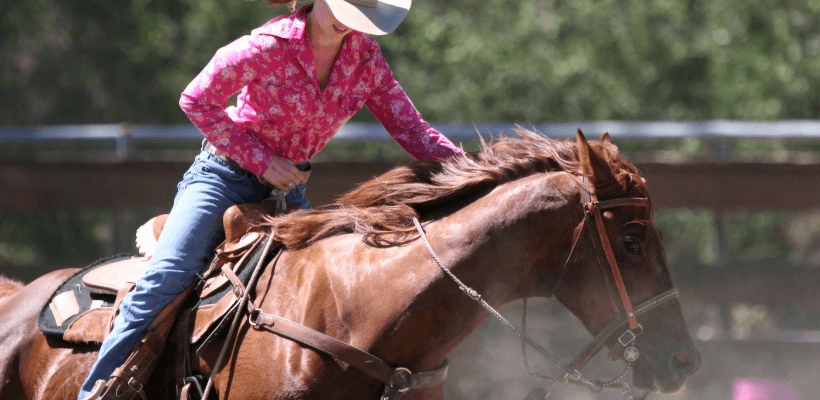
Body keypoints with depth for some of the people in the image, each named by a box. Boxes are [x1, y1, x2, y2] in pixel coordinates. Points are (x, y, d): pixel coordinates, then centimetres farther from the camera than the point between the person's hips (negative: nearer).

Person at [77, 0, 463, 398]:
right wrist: (262, 160, -17)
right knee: (167, 277, -20)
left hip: (287, 186, 6)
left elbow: (410, 129, -1)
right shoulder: (268, 46, -20)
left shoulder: (365, 56, -5)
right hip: (224, 175, -5)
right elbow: (196, 100, -13)